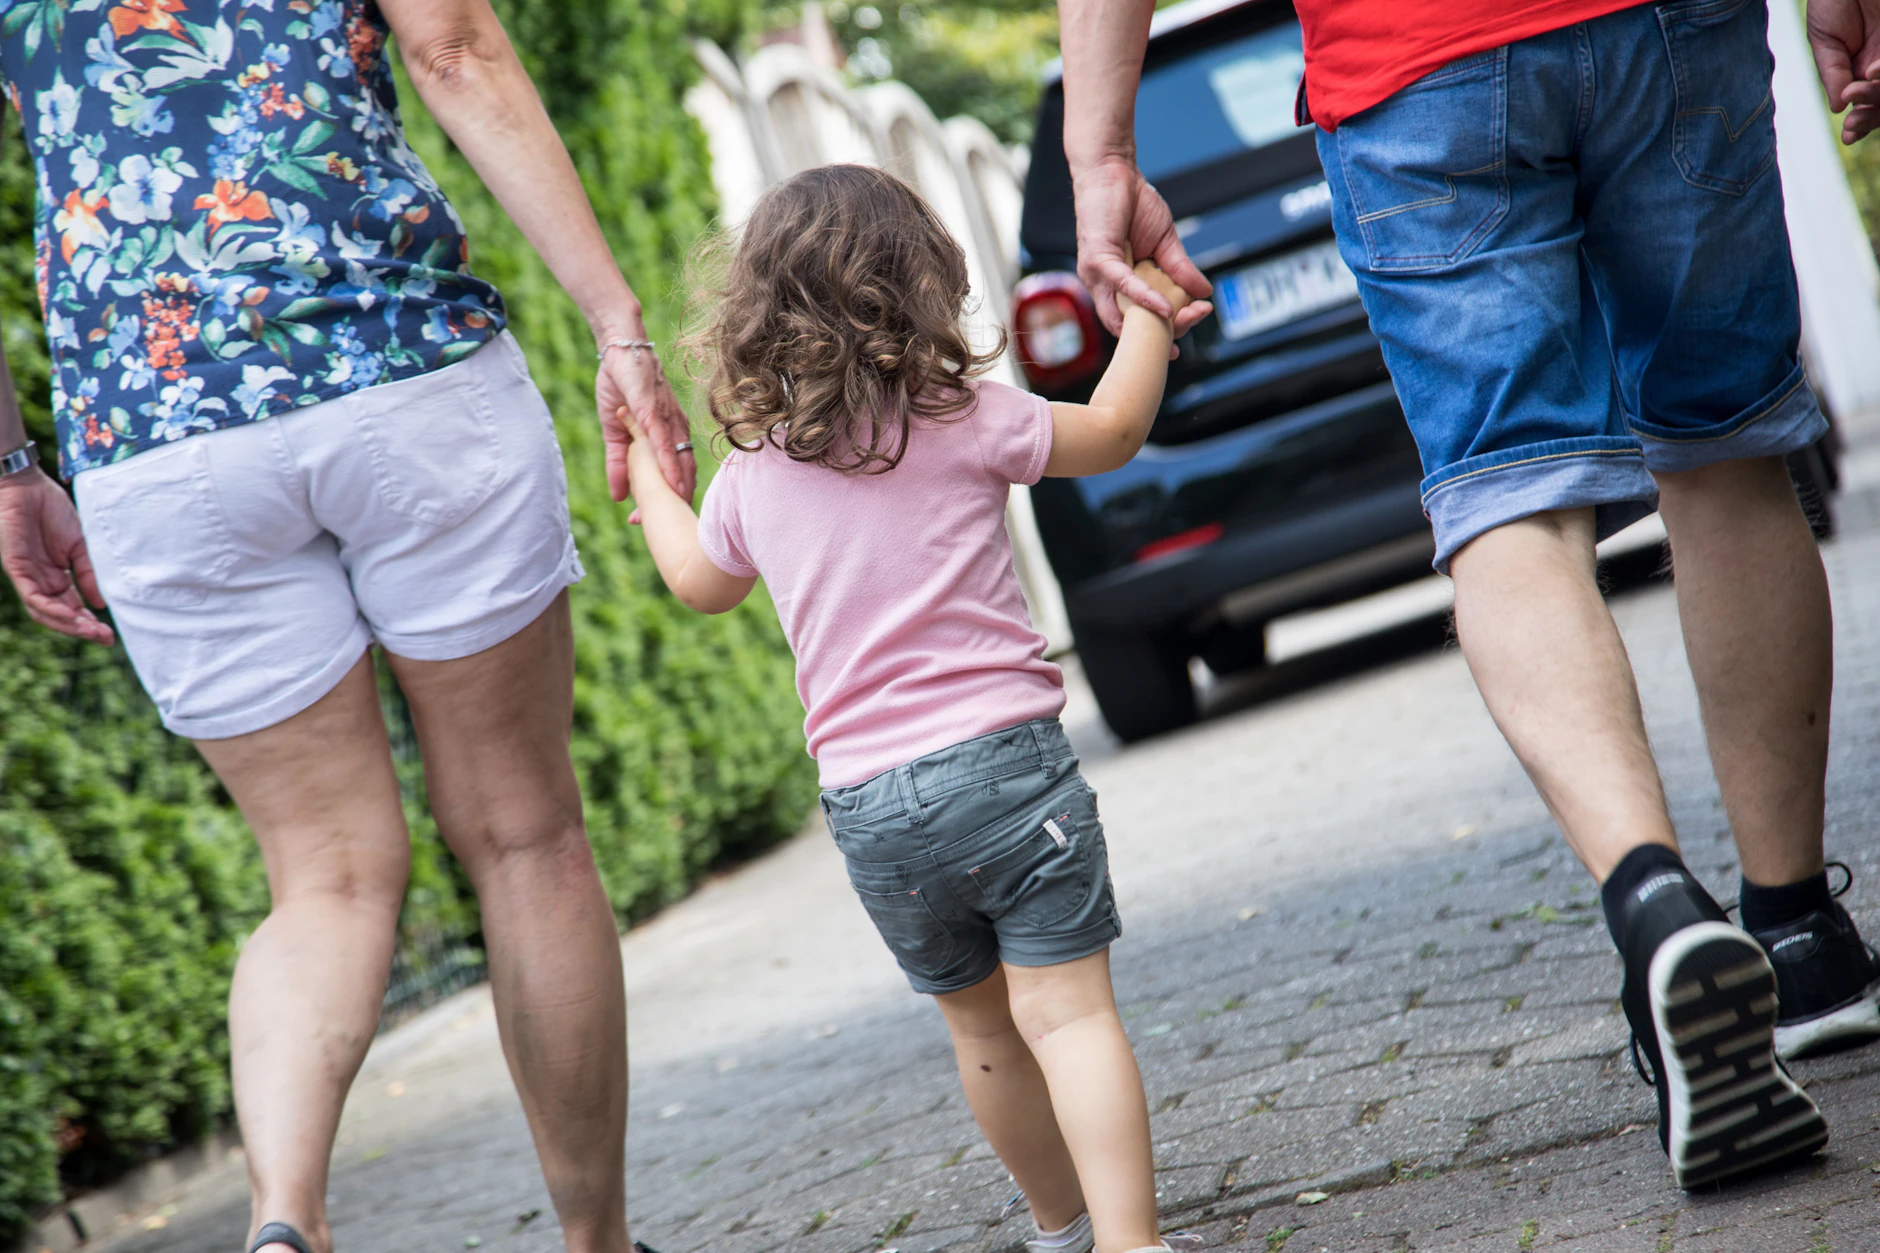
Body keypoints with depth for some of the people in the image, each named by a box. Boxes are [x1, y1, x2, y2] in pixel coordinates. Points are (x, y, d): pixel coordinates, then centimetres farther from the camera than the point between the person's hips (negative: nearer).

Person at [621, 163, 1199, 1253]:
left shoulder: (751, 474, 9)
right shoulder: (959, 419, -3)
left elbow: (700, 581, 29)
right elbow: (1112, 433, 12)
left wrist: (646, 468, 44)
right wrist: (1150, 310, 24)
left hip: (866, 803, 4)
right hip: (1003, 755, -4)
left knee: (980, 1025, 18)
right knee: (1066, 1010, -7)